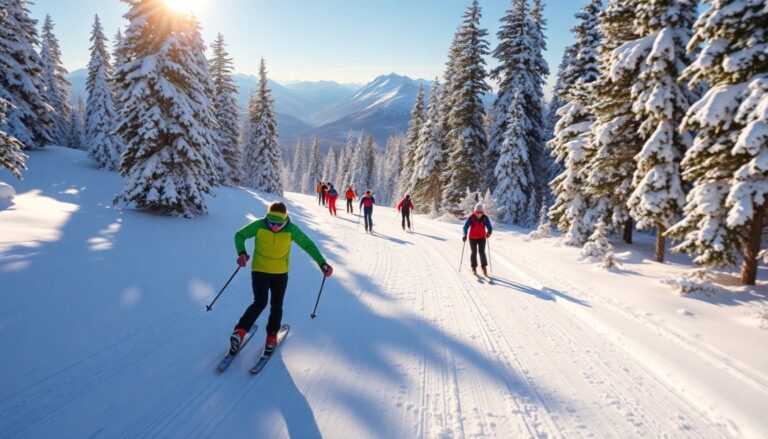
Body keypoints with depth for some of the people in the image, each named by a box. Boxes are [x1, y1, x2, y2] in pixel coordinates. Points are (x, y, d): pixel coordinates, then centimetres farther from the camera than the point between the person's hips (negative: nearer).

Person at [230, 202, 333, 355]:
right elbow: (240, 235, -3)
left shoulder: (291, 230, -15)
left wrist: (322, 263, -15)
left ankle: (272, 336, 28)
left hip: (281, 273, 2)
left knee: (276, 307, 10)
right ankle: (240, 332, -13)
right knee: (260, 303, -19)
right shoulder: (259, 226, -17)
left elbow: (308, 245, -6)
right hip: (259, 271, -2)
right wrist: (242, 253, -22)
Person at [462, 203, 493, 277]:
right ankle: (474, 268, 22)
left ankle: (484, 267, 9)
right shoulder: (471, 218, -18)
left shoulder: (485, 218, -15)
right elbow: (466, 227, -22)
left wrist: (489, 233, -35)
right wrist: (465, 235, -37)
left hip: (482, 237, 1)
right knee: (474, 253, 7)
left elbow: (490, 227, -15)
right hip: (472, 238, 0)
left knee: (482, 252, -7)